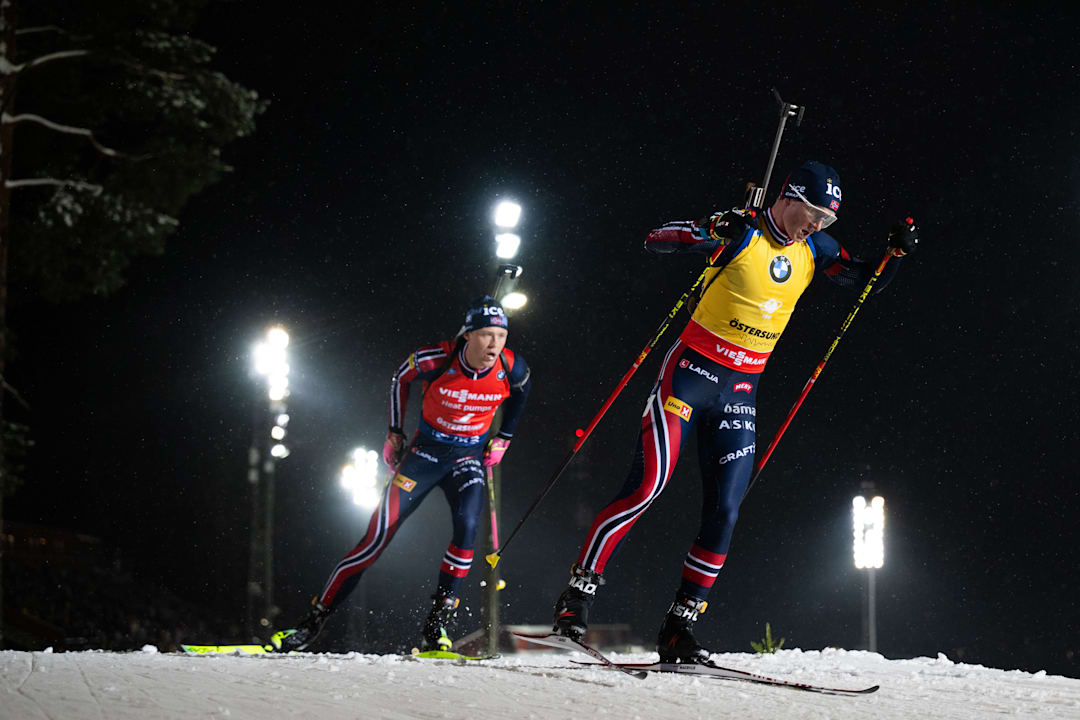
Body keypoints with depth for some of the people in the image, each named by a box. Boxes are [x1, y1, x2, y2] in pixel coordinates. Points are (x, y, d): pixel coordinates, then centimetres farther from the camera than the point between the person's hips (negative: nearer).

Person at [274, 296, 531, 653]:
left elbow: (520, 395, 11)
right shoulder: (434, 360, -23)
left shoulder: (512, 368, -16)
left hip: (468, 458, 2)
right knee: (378, 536, -8)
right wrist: (395, 432, 3)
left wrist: (503, 439, 10)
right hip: (424, 452, -2)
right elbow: (401, 379, 1)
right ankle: (314, 621, -1)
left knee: (467, 526, -26)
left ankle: (435, 627, -17)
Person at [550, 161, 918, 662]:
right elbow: (656, 240, -15)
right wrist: (711, 231, -33)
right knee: (646, 488, -16)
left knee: (723, 513, -2)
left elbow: (868, 282, 19)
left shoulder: (815, 248, 8)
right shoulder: (742, 231, -10)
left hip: (740, 394, 6)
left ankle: (678, 630, 4)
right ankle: (577, 598, -10)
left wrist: (895, 253, -2)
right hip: (690, 375, -6)